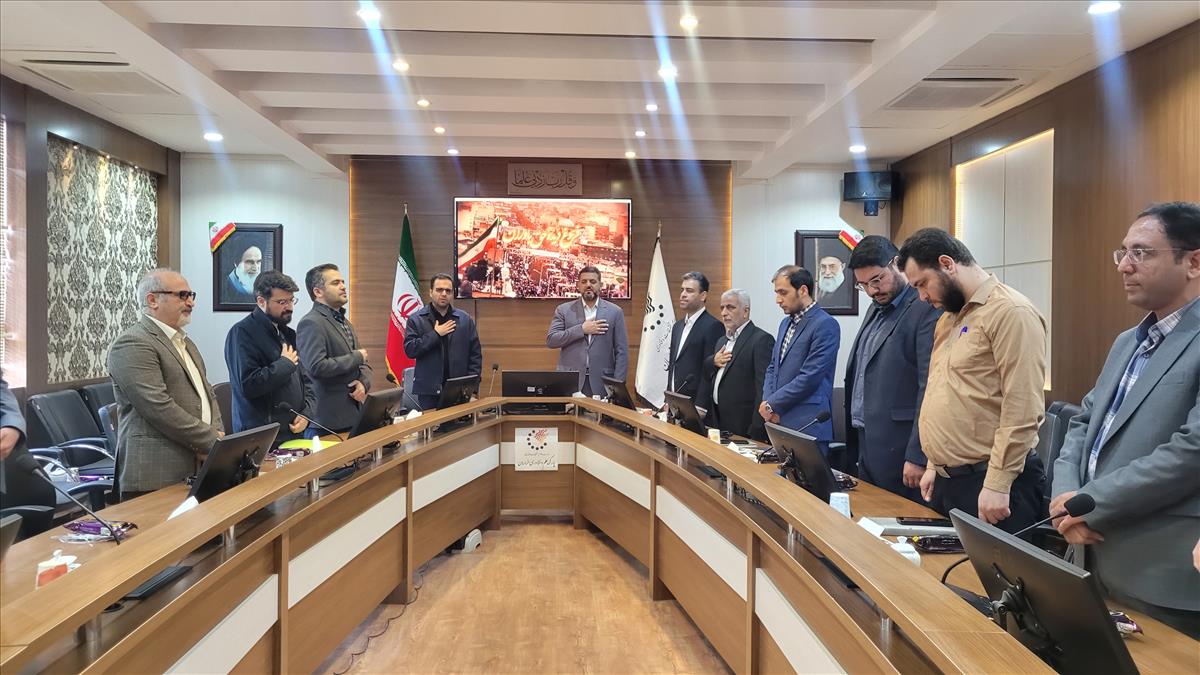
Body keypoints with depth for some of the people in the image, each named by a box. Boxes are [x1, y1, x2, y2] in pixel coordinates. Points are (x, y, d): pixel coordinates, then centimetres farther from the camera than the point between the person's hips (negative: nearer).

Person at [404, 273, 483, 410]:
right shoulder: (416, 319, 3)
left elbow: (475, 354, 8)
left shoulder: (465, 319, 8)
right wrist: (435, 334, -12)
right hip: (428, 390, -2)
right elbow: (409, 349, -8)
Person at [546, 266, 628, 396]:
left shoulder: (614, 311, 6)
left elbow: (621, 352, 4)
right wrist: (582, 329, -11)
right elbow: (550, 340, -3)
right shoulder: (563, 310, 7)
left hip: (602, 384, 0)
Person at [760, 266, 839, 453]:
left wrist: (772, 404, -10)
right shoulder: (786, 323, 16)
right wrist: (767, 403, 0)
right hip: (779, 423, 7)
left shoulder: (825, 325, -11)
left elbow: (810, 377, -17)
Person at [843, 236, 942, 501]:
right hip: (865, 444, 8)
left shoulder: (926, 309, -13)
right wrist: (855, 439, 14)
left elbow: (931, 389, -18)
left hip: (898, 449, -8)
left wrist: (917, 457, -19)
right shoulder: (876, 309, 14)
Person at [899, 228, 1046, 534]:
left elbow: (1022, 410, -18)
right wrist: (934, 465, 16)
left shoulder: (1010, 312, -13)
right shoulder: (948, 319, 15)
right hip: (945, 480, 8)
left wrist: (997, 484, -19)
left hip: (988, 481, -8)